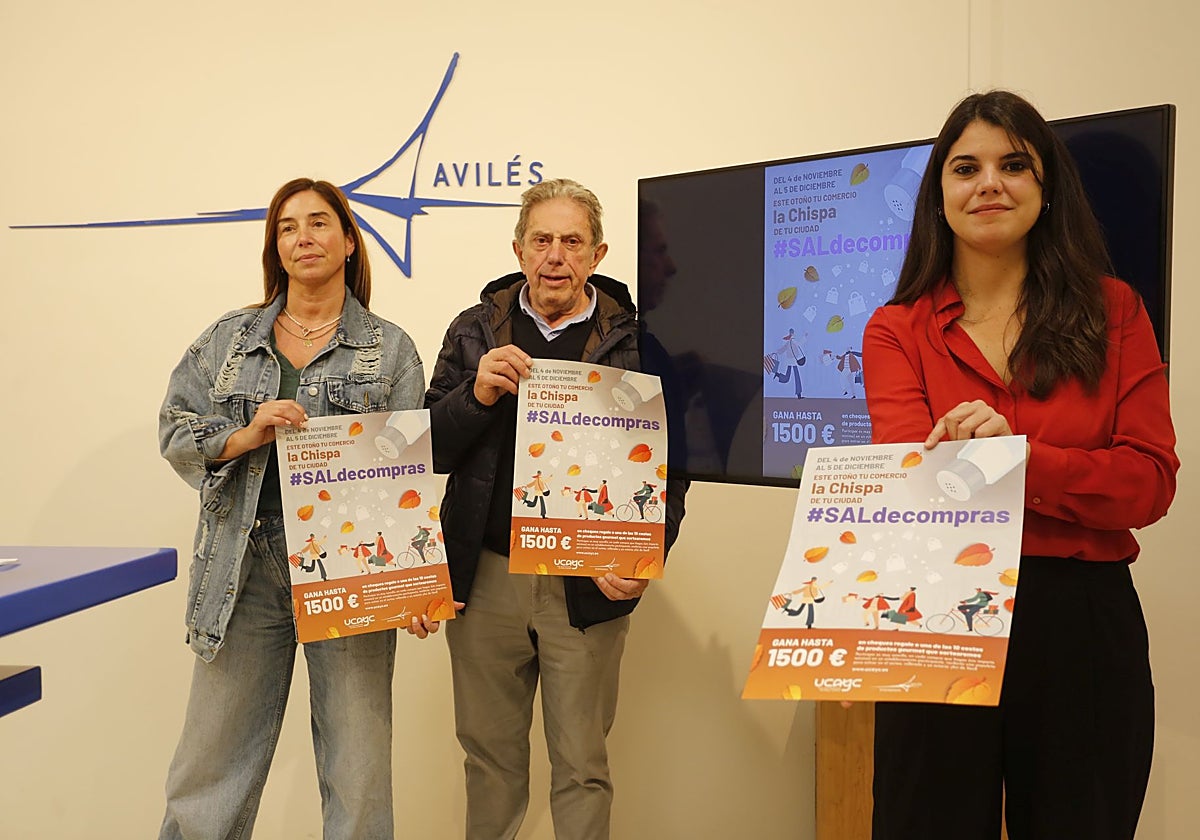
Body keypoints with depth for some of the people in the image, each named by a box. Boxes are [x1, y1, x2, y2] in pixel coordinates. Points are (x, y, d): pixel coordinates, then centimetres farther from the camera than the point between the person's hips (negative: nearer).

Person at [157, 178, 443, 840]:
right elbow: (175, 431, 10)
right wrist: (248, 434, -9)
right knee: (210, 767, 8)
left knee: (359, 774, 4)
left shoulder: (390, 349, 5)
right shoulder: (228, 339, 13)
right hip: (246, 570, 2)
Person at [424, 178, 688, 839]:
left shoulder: (634, 340, -2)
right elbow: (431, 451, 4)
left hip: (586, 586, -2)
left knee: (581, 763, 7)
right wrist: (478, 393, -14)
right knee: (489, 752, 16)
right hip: (485, 578, 3)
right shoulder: (475, 331, 6)